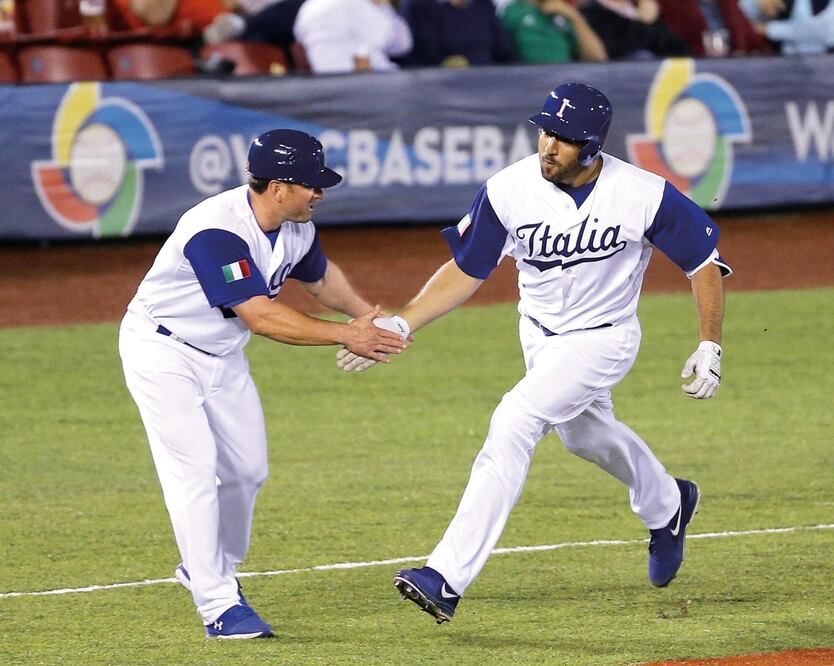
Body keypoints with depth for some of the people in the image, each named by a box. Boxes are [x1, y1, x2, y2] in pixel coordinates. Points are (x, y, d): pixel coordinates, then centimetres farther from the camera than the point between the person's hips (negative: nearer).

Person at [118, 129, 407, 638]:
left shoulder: (297, 229, -7)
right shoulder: (217, 232, -35)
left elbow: (319, 274, 16)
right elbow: (260, 316, -38)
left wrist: (365, 314, 0)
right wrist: (345, 335, -36)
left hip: (223, 356, 8)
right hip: (164, 352, -8)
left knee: (247, 470, 12)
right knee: (195, 471, -14)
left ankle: (212, 569, 34)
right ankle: (220, 606, -12)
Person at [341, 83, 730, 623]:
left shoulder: (644, 195, -26)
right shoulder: (509, 190, -20)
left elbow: (703, 262, -11)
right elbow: (465, 271, -8)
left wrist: (711, 347, -13)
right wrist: (401, 324, -19)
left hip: (602, 340, -5)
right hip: (539, 333, 5)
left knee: (513, 424, -23)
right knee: (583, 432, 27)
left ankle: (448, 577, -25)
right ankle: (666, 507, 61)